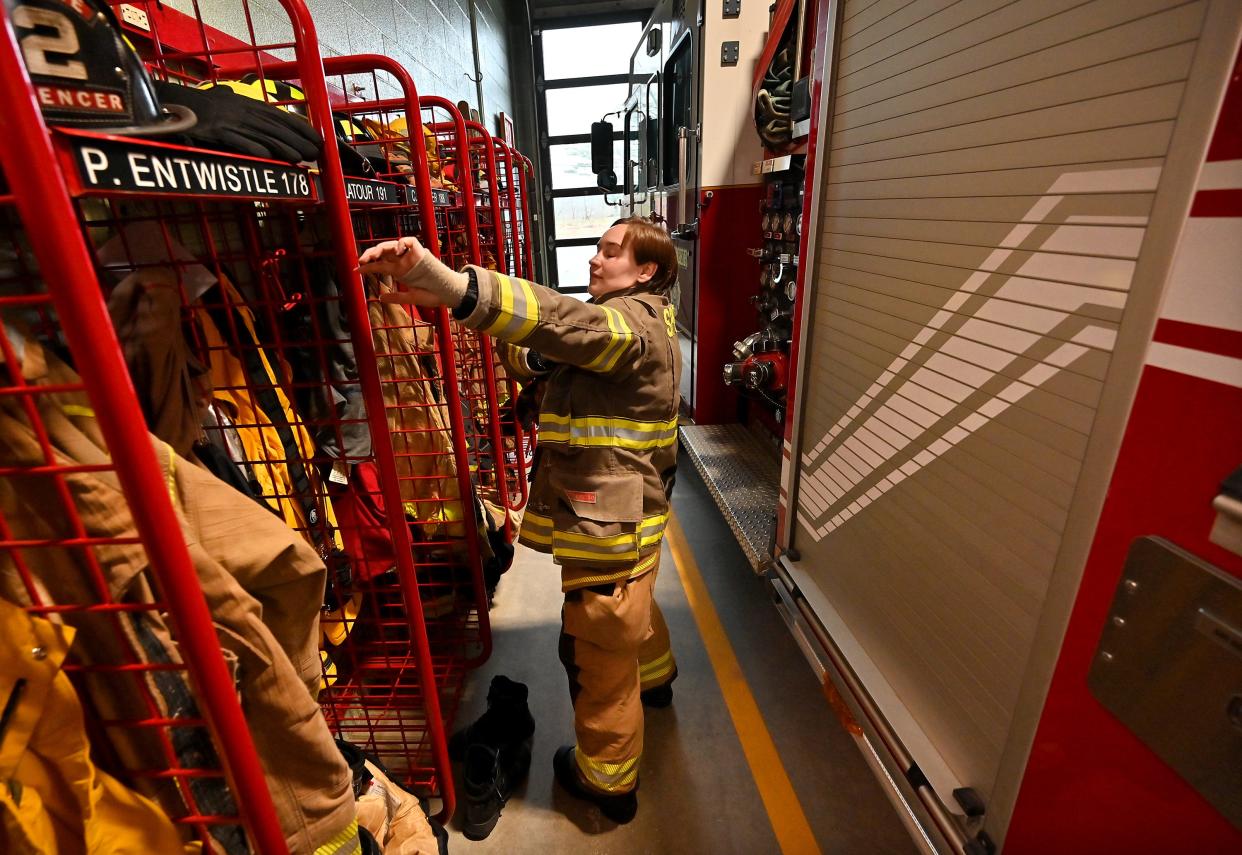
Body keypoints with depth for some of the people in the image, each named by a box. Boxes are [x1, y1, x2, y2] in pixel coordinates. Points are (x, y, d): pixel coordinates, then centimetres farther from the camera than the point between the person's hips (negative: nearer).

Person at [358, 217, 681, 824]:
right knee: (634, 612, 33)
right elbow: (542, 361, 12)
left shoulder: (635, 322, -19)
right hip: (627, 514, 10)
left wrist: (450, 287, -54)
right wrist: (494, 326, -5)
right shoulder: (622, 322, 14)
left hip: (609, 528, -10)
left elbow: (562, 322, -41)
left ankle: (607, 779, 32)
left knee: (598, 652, 9)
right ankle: (654, 681, 61)